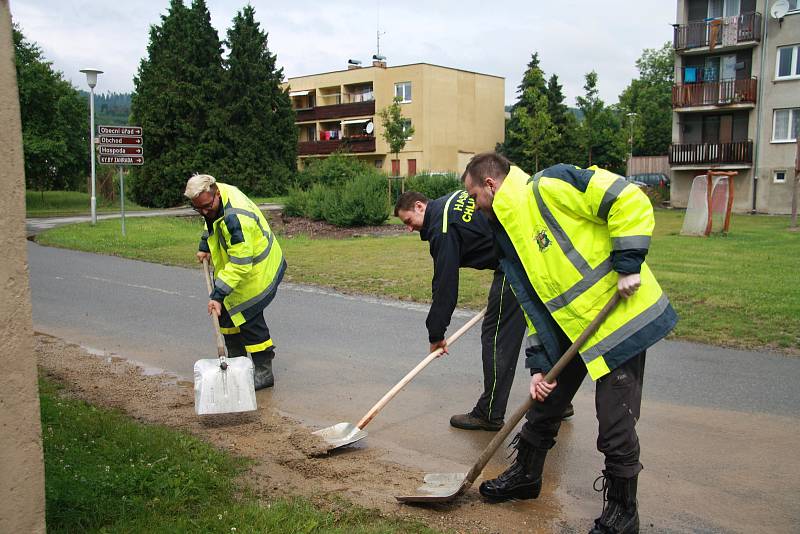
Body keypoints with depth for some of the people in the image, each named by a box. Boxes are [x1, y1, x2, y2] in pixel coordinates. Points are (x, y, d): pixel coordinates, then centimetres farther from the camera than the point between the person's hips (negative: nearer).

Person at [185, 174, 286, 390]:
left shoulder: (236, 218, -37)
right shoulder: (216, 194, -8)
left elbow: (240, 264, -36)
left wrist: (218, 294, -36)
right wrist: (205, 246, 12)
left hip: (258, 271, -10)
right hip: (234, 263, 10)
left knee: (248, 318, -9)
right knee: (227, 312, 16)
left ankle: (264, 373, 3)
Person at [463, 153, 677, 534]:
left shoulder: (547, 188, -15)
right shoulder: (508, 241, 12)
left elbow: (630, 201, -21)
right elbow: (534, 306, 13)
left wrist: (628, 265, -21)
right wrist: (540, 364, 7)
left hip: (622, 315, -9)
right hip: (570, 329, 9)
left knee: (615, 425, -1)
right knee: (544, 405, 18)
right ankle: (526, 475, 41)